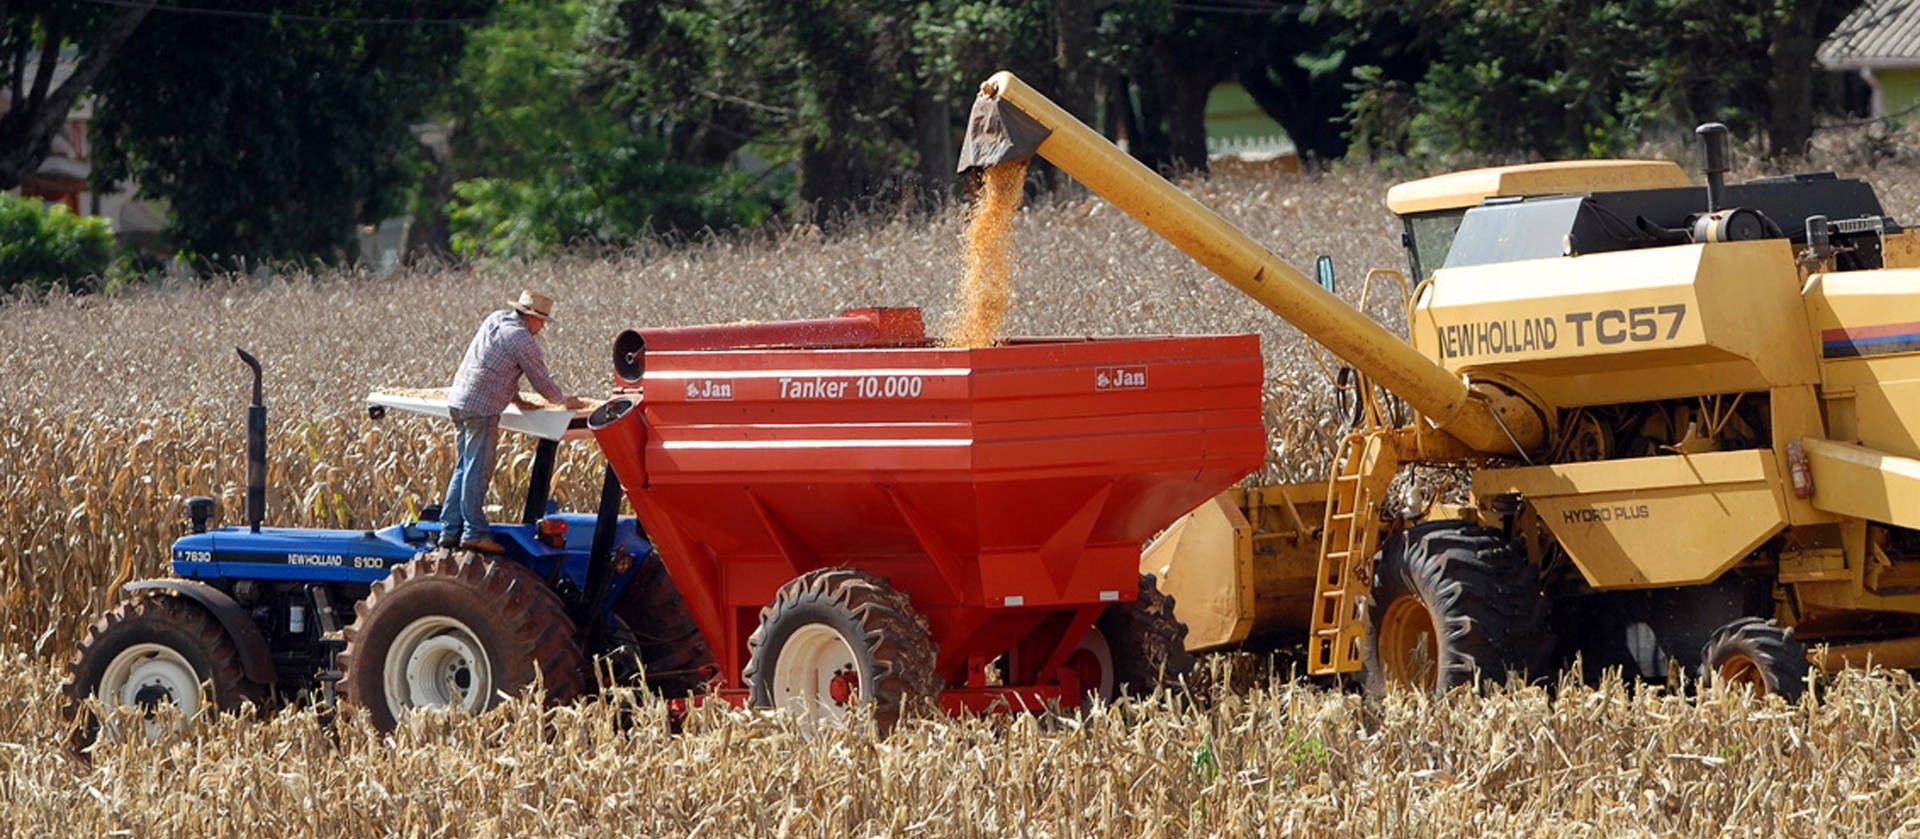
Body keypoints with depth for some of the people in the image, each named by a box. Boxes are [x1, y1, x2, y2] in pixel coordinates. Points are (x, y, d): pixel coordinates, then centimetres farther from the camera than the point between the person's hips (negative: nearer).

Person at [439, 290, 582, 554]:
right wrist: (563, 401, 16)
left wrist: (517, 400, 30)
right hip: (481, 408, -9)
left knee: (464, 469, 11)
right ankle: (474, 533, -9)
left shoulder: (495, 320, 17)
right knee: (477, 470, -8)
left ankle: (450, 531, 10)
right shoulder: (522, 340, -10)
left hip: (458, 400, 9)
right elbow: (542, 382, -3)